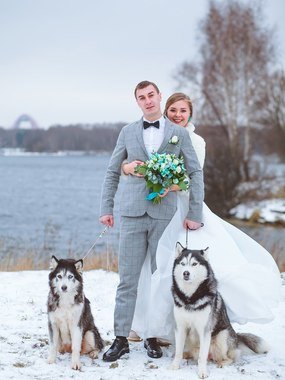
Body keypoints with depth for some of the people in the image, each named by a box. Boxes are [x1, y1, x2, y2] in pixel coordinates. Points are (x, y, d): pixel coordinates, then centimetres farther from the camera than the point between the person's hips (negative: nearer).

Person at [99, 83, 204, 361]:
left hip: (164, 214, 0)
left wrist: (194, 213, -1)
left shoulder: (179, 133, 6)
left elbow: (195, 173, 5)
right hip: (132, 213, 0)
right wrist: (106, 208, 6)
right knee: (128, 278, 0)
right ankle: (121, 338, 5)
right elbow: (112, 172, 14)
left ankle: (152, 336, 15)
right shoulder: (128, 132, 10)